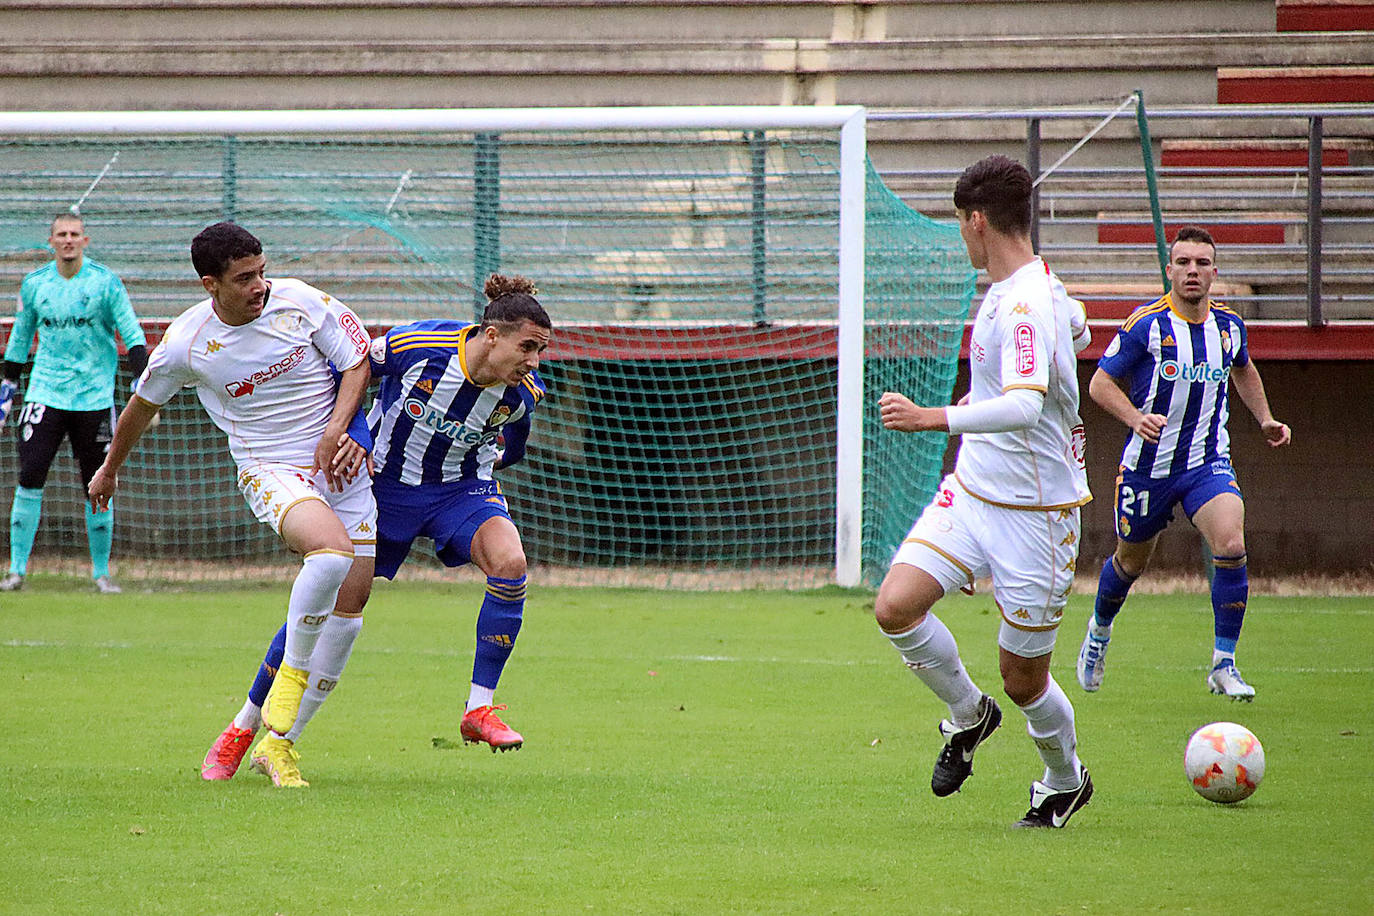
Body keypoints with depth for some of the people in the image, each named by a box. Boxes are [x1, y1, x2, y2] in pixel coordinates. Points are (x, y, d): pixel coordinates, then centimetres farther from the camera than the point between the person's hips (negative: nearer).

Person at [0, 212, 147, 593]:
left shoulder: (105, 282, -2)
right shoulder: (34, 284, 5)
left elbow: (132, 335, -1)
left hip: (95, 396, -1)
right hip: (45, 393, 1)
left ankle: (101, 572, 12)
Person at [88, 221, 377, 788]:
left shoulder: (299, 301, -6)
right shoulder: (187, 343, -9)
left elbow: (357, 358, 5)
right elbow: (142, 406, 10)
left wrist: (336, 429, -11)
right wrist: (109, 470, 25)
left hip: (341, 462, 4)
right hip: (271, 471, -4)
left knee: (349, 607, -3)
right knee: (332, 552, -35)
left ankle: (279, 742, 6)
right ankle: (291, 676, -15)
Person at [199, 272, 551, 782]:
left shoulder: (523, 392, -16)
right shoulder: (414, 345, -27)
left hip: (460, 488, 2)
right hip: (383, 486, -2)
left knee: (509, 563, -28)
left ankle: (479, 709, -15)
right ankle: (242, 728, 15)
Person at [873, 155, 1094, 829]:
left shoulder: (1025, 307, -24)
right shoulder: (1040, 286, 6)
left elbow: (1025, 406, -39)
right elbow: (1077, 331, 29)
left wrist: (935, 418, -47)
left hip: (1035, 512, -8)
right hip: (971, 489, 8)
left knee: (1023, 678, 3)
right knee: (896, 607, -10)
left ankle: (1066, 780, 32)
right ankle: (967, 716, 14)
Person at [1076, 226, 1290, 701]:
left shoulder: (1230, 326, 2)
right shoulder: (1146, 324, -12)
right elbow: (1101, 383, -9)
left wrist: (1265, 419, 15)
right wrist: (1136, 417, -26)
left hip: (1208, 462, 2)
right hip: (1149, 462, -2)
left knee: (1231, 545, -22)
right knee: (1131, 562, 14)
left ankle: (1224, 665, -13)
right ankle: (1100, 629, 48)